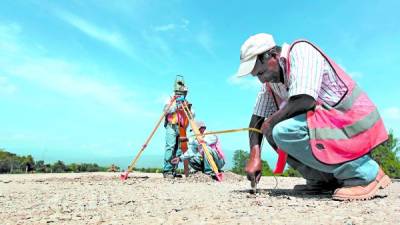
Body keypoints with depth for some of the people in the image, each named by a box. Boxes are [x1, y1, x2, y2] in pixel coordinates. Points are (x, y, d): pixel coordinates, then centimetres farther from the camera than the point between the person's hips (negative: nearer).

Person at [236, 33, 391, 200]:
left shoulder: (301, 51, -15)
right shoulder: (270, 80, 7)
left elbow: (304, 101, -29)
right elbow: (257, 118, 6)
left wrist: (270, 121, -13)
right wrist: (254, 157, -5)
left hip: (353, 122, -8)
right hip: (325, 124, 8)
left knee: (284, 131, -26)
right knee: (272, 130, 5)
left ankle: (365, 173, -12)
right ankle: (325, 178, 8)